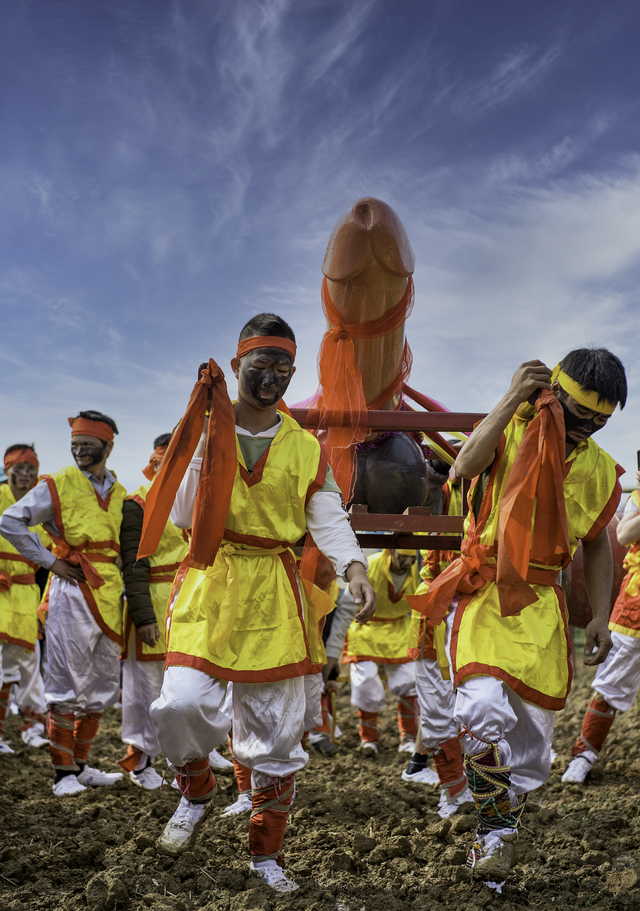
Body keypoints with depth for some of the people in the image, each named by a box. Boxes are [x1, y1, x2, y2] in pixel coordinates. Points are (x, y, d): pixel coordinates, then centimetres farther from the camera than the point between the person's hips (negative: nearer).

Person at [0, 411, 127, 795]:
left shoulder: (120, 493, 12)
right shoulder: (59, 484, -4)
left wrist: (123, 583, 11)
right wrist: (49, 561, -10)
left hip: (110, 596, 6)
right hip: (72, 591, -6)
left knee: (101, 688, 12)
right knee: (67, 687, -2)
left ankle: (81, 764, 24)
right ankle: (64, 770, 7)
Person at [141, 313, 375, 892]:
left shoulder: (306, 449, 9)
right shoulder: (205, 429, 5)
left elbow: (328, 519, 1)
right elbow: (181, 515, -1)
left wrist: (354, 568, -18)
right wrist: (212, 440, -9)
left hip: (275, 594, 2)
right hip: (210, 584, -1)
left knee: (276, 729, 5)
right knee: (183, 702, -21)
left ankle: (266, 854, 25)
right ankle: (198, 791, 15)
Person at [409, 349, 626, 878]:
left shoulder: (599, 470, 9)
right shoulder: (510, 430, -3)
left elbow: (597, 545, 18)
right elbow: (465, 466, -23)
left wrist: (600, 617, 11)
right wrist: (513, 400, -22)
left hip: (541, 606, 4)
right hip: (482, 592, -4)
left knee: (533, 734, 6)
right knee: (485, 706, -25)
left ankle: (501, 834, 30)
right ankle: (495, 828, -3)